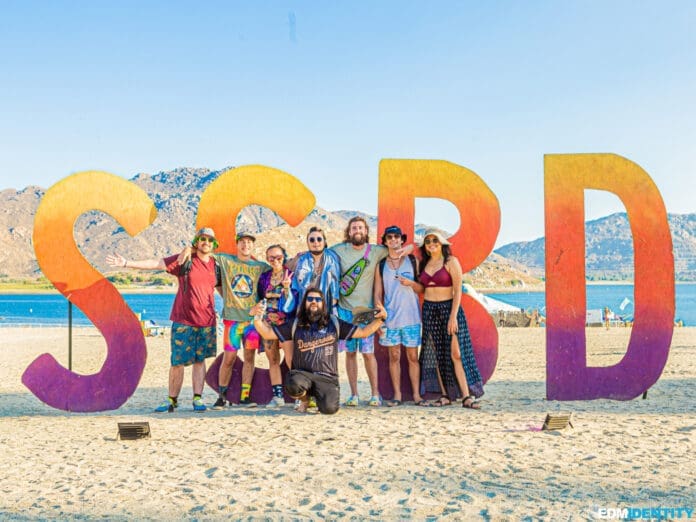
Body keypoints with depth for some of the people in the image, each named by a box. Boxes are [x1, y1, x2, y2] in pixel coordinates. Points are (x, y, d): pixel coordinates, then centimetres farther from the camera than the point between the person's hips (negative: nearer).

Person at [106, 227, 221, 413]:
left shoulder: (216, 266, 9)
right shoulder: (184, 260, -1)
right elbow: (156, 263, -6)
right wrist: (127, 263, -13)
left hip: (207, 321, 2)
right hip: (183, 320, -2)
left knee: (199, 360, 6)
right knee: (177, 361, 0)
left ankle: (197, 399, 11)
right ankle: (172, 400, 12)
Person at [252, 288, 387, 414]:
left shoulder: (334, 323, 9)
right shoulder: (296, 325, 10)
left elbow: (363, 332, 9)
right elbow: (267, 333, 8)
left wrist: (379, 319, -5)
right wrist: (258, 317, -9)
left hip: (327, 377, 0)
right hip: (302, 373, 0)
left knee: (329, 408, -26)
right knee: (294, 385, -35)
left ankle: (318, 395, 14)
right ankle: (304, 398, 5)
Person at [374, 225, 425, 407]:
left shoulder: (413, 261, 5)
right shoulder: (381, 265, 7)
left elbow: (422, 289, 8)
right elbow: (378, 294, 7)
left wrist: (411, 283, -12)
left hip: (411, 317, -1)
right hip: (390, 317, 1)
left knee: (413, 356, 2)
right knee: (394, 356, 3)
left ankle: (416, 394, 7)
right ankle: (397, 395, 9)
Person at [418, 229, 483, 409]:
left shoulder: (451, 261, -6)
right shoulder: (424, 263, 10)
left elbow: (458, 291, -11)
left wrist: (453, 316, -17)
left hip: (449, 308, -5)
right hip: (429, 310, 5)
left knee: (456, 353, -10)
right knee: (436, 355, 4)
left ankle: (467, 396, -8)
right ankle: (445, 396, 9)